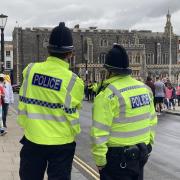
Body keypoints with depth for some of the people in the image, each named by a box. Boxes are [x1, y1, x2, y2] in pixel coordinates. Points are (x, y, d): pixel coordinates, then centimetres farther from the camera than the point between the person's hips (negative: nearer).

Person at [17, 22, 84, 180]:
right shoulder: (73, 80, -15)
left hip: (33, 139, 3)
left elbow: (23, 103, 1)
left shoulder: (30, 70, -6)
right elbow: (71, 114, -9)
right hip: (61, 143, -2)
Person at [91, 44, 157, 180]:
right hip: (142, 155, 7)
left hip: (117, 158, -6)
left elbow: (100, 133, -19)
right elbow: (152, 121, 10)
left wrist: (99, 161, -10)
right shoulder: (145, 88, 3)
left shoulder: (108, 94, -18)